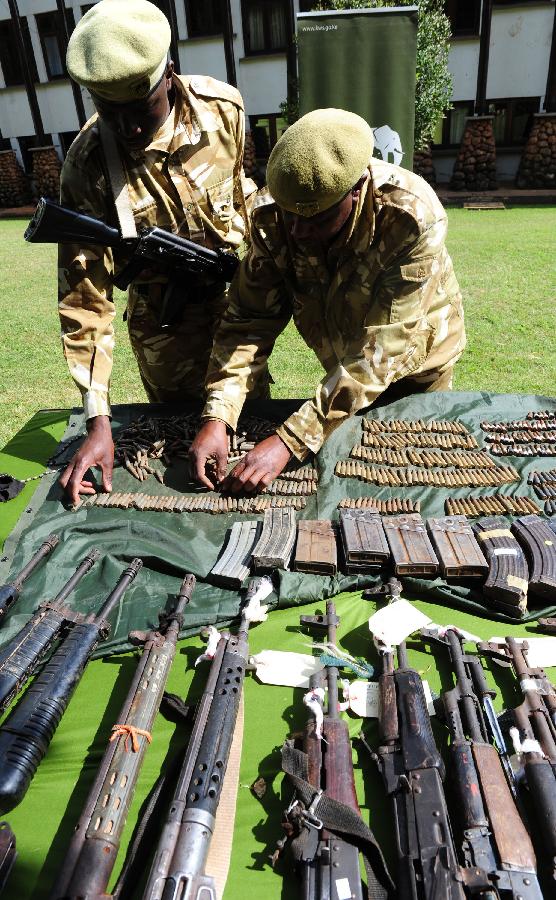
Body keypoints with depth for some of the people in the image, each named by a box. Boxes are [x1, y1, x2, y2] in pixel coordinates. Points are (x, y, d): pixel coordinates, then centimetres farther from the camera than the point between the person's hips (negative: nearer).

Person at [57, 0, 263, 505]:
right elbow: (85, 295, -23)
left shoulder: (224, 109, -15)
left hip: (238, 293, 3)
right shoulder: (88, 165, -22)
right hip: (164, 316, -2)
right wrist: (97, 420, -27)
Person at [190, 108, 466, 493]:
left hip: (415, 364, -2)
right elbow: (248, 319, -24)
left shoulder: (413, 219, -37)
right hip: (343, 363, 3)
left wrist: (289, 442, -45)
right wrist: (216, 418, -37)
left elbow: (378, 350, -40)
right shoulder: (274, 220, -25)